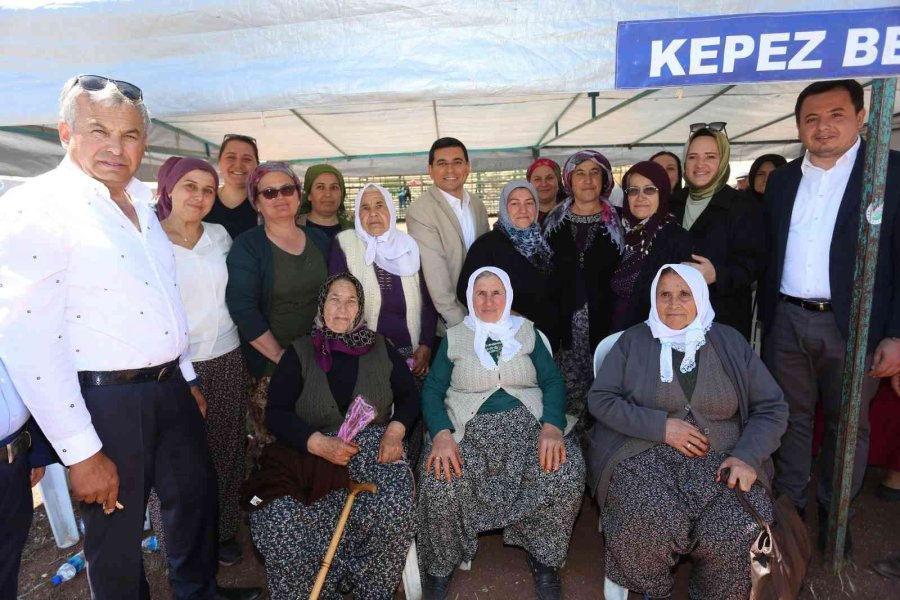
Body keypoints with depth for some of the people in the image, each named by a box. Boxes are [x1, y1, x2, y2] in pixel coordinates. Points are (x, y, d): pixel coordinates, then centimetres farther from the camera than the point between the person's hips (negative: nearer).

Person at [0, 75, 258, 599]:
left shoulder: (140, 202, 10)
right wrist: (81, 452, -19)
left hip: (169, 387, 8)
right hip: (105, 399, -8)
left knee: (197, 493, 22)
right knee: (117, 532, 11)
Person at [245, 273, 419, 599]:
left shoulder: (380, 348, 12)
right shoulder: (299, 352, 7)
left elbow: (409, 396, 13)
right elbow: (276, 412, -1)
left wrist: (395, 431, -9)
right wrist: (320, 443, -17)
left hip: (372, 451, 1)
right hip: (310, 455, 0)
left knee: (395, 511, -29)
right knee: (281, 522, -27)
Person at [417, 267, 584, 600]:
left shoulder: (527, 331, 13)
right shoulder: (454, 337, 11)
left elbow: (553, 381, 5)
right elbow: (432, 390, 3)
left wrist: (552, 426, -16)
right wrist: (442, 434, -17)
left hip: (527, 422, 1)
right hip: (470, 427, -1)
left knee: (566, 471, -27)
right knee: (439, 480, -29)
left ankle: (544, 558, 1)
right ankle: (440, 566, 1)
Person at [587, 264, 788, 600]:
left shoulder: (729, 342, 9)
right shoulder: (634, 340, 5)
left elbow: (771, 407, 8)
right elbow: (600, 399, -1)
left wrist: (748, 456, -10)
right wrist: (661, 425, -12)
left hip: (719, 457, 2)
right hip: (643, 453, -1)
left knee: (742, 528, -26)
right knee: (651, 521, -30)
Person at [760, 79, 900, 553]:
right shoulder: (781, 179, 9)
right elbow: (769, 254, 9)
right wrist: (765, 316, 6)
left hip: (853, 325, -3)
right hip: (786, 322, 3)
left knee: (848, 423, 12)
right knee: (791, 416, 14)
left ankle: (835, 512, 30)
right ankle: (788, 505, 29)